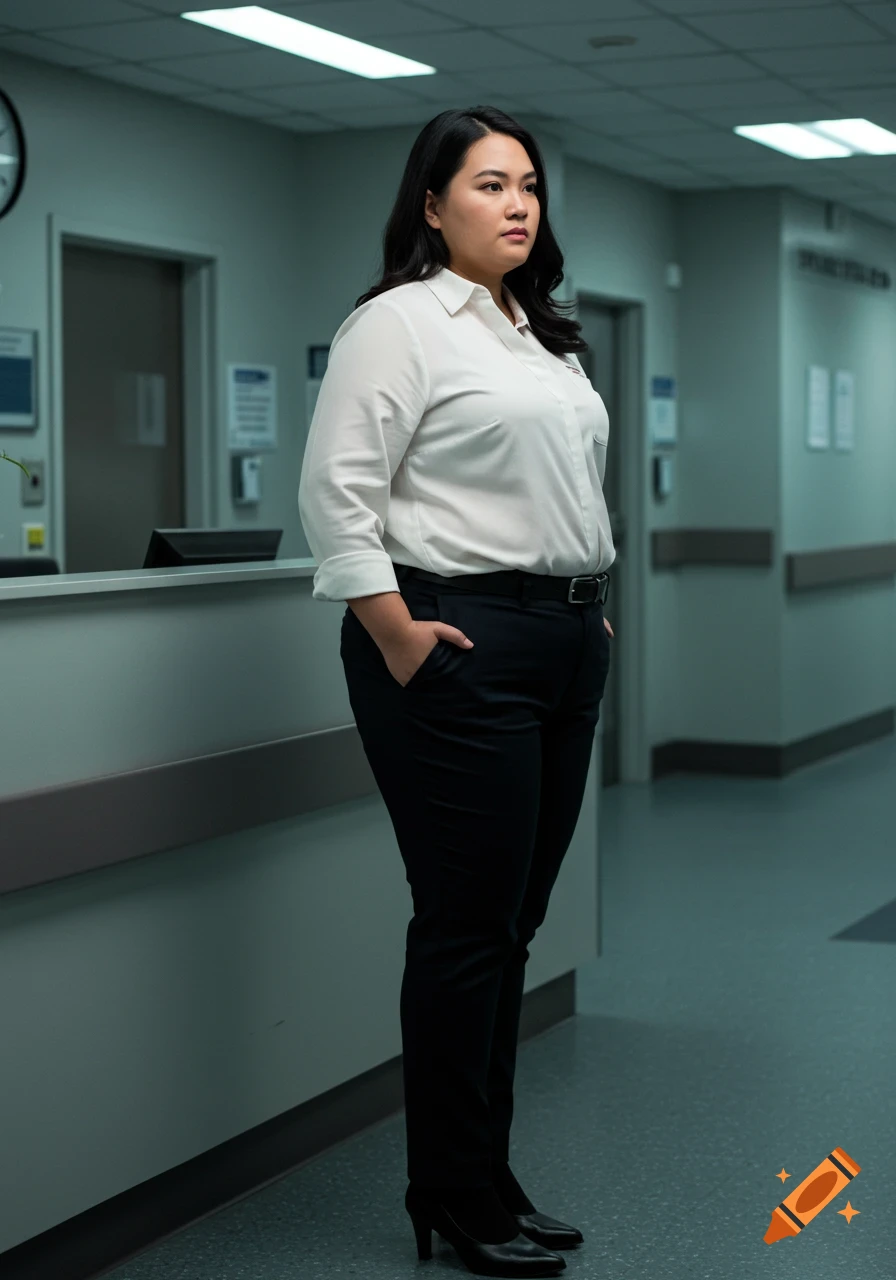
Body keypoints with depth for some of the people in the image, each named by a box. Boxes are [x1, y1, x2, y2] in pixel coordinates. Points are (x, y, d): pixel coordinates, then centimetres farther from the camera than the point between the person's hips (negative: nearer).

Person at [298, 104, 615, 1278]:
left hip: (566, 650, 8)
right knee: (468, 927, -3)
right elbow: (336, 491, -13)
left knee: (514, 924, 11)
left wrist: (594, 611, 16)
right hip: (462, 647, -8)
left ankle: (485, 1181, 22)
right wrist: (398, 640, -17)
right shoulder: (399, 322, -6)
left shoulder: (547, 336, 20)